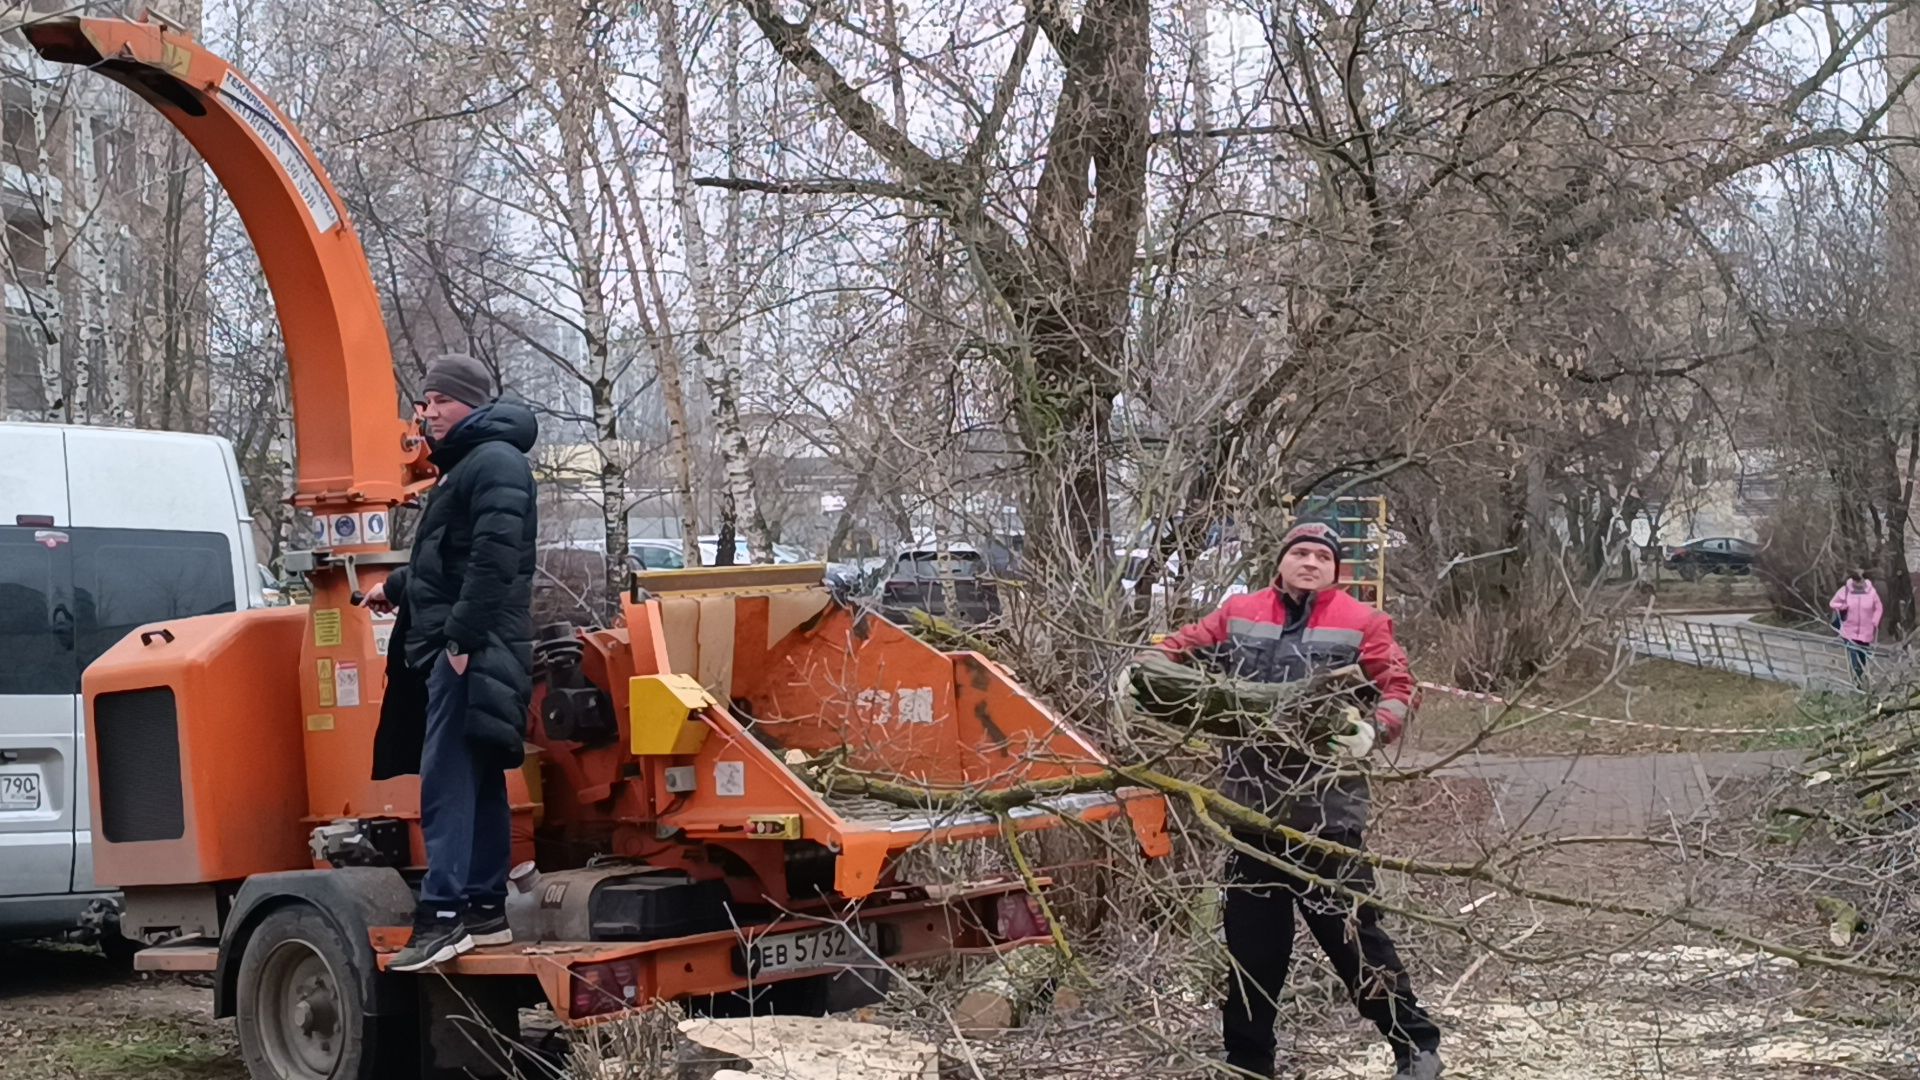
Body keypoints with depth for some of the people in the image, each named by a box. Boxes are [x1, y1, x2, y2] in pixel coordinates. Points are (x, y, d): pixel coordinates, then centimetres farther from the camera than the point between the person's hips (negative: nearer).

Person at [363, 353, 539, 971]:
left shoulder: (495, 463, -10)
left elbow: (494, 559, -21)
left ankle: (444, 914, -18)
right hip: (453, 646, 11)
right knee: (479, 785, 11)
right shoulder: (464, 466, 23)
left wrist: (462, 635, -24)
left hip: (473, 648, -11)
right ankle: (485, 910, 15)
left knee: (447, 782, -15)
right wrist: (397, 588, 45)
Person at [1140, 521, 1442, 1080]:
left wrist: (1373, 730, -25)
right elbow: (1184, 647, 14)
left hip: (1327, 807, -4)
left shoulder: (1362, 623, -1)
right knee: (1251, 938, 12)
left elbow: (1398, 688, -6)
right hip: (1255, 800, 4)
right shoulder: (1239, 614, 9)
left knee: (1350, 930, -1)